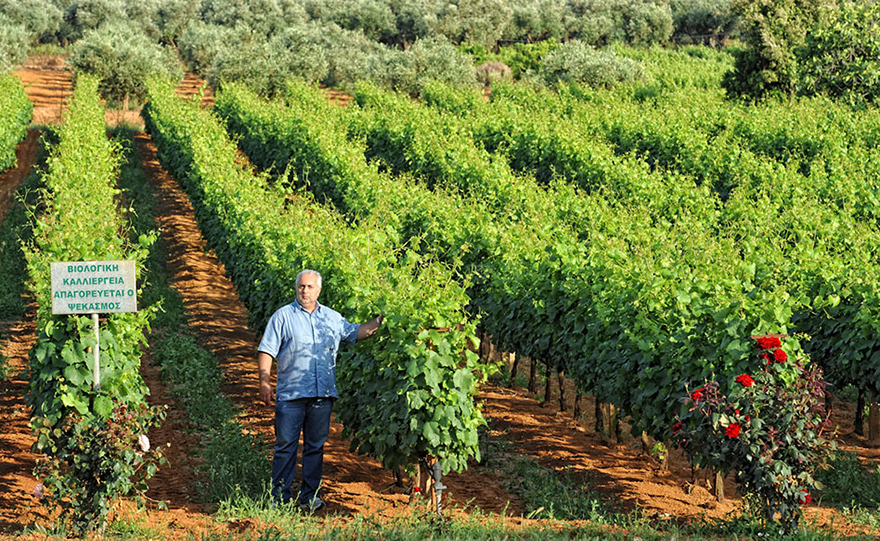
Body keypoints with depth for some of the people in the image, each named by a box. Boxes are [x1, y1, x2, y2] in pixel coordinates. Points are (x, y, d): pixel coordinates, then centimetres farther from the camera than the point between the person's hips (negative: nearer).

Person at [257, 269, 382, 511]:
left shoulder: (332, 318, 15)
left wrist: (379, 321, 14)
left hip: (323, 394, 3)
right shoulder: (283, 316, 4)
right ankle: (280, 497, 4)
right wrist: (264, 381, -8)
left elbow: (356, 332, 27)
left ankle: (310, 496, 14)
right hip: (291, 393, -3)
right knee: (286, 445, -2)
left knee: (316, 446, 7)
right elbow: (266, 351, 1)